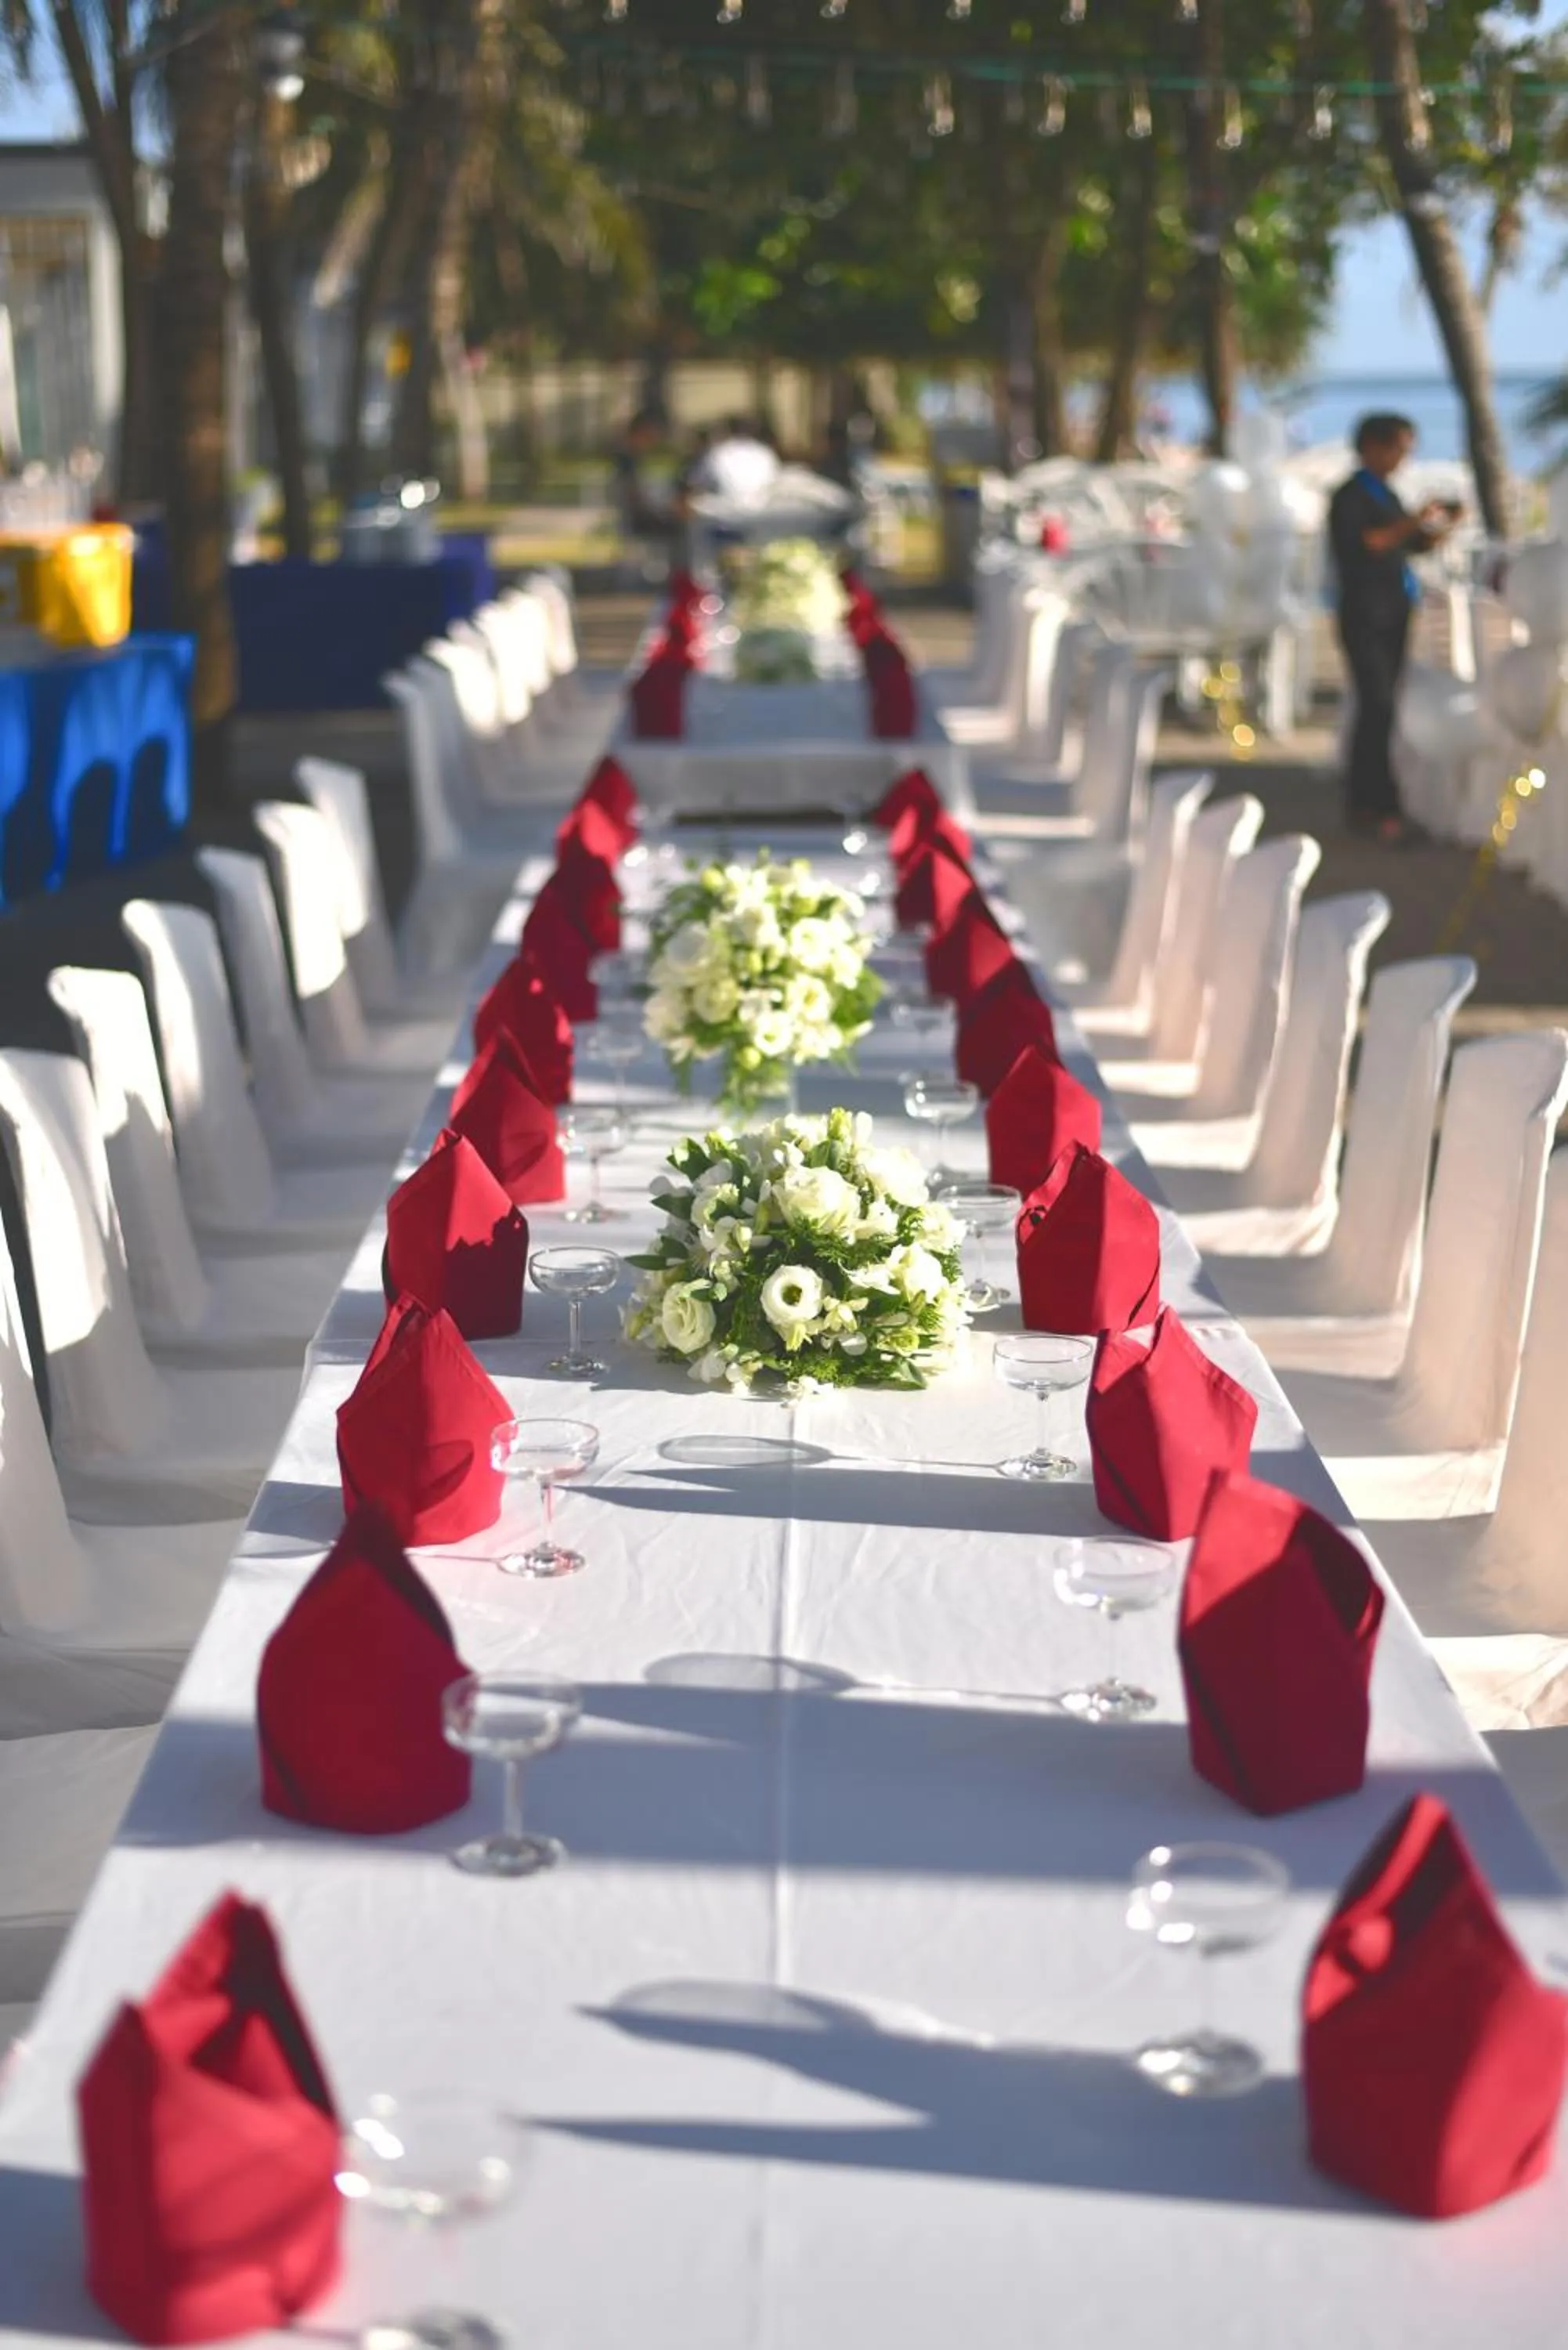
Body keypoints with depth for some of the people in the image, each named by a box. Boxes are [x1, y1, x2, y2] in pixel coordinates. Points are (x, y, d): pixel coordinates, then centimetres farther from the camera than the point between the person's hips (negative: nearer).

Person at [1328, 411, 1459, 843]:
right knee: (1379, 706, -12)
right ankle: (1380, 807, -12)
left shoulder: (1386, 495, 16)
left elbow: (1413, 545, 22)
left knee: (1377, 709, 9)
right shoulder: (1350, 497, -8)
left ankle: (1362, 802, 14)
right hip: (1365, 617, -8)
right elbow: (1363, 543, -23)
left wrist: (1441, 525, 4)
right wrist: (1413, 521, -25)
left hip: (1393, 615, 8)